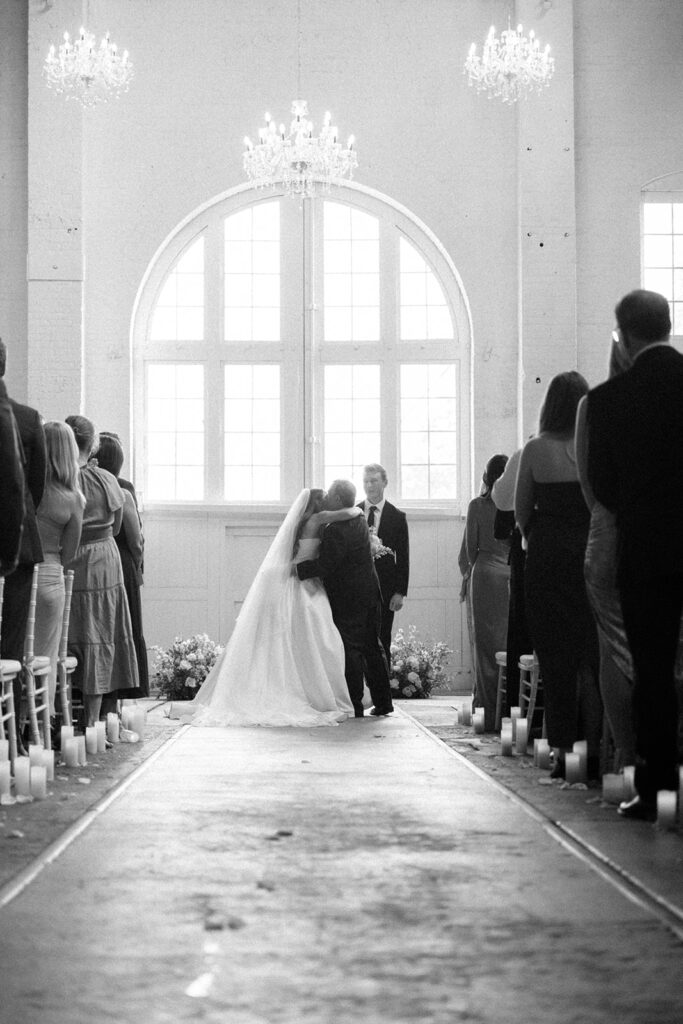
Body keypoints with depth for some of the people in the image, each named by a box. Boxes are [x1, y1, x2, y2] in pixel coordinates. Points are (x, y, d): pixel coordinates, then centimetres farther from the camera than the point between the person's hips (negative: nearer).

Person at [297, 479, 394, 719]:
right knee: (373, 647, 13)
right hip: (369, 593, 9)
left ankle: (354, 705, -2)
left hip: (348, 598, -9)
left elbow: (324, 565, -23)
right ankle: (383, 701, 18)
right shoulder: (359, 520, 8)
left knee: (351, 651, -4)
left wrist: (296, 568, -14)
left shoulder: (335, 531, -21)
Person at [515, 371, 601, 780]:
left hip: (547, 558, 0)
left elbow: (521, 509, 3)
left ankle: (564, 751, 5)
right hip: (591, 557, 0)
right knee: (592, 653, 8)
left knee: (555, 656, 5)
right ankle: (594, 748, 5)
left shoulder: (535, 449, -4)